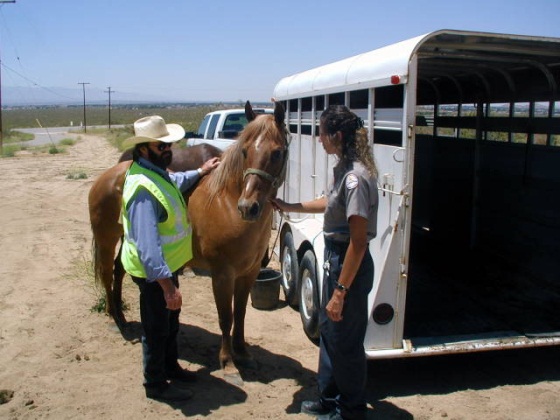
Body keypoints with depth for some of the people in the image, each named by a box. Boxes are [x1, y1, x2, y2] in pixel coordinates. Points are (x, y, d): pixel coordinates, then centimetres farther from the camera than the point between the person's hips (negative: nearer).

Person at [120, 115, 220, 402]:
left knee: (170, 321, 25)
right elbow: (147, 246, -35)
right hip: (154, 272, -10)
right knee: (156, 328, 8)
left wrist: (199, 172, 34)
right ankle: (156, 384, 27)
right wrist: (167, 286, -35)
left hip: (167, 264, 10)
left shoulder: (157, 172, 2)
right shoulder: (143, 189, -31)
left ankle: (170, 367, 44)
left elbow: (173, 183, 29)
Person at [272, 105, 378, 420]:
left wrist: (340, 292, -25)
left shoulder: (355, 177, -26)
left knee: (346, 340, 9)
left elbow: (358, 242, -27)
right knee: (328, 330, 23)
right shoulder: (345, 169, 4)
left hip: (349, 265, -10)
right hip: (336, 259, 10)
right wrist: (289, 206, 21)